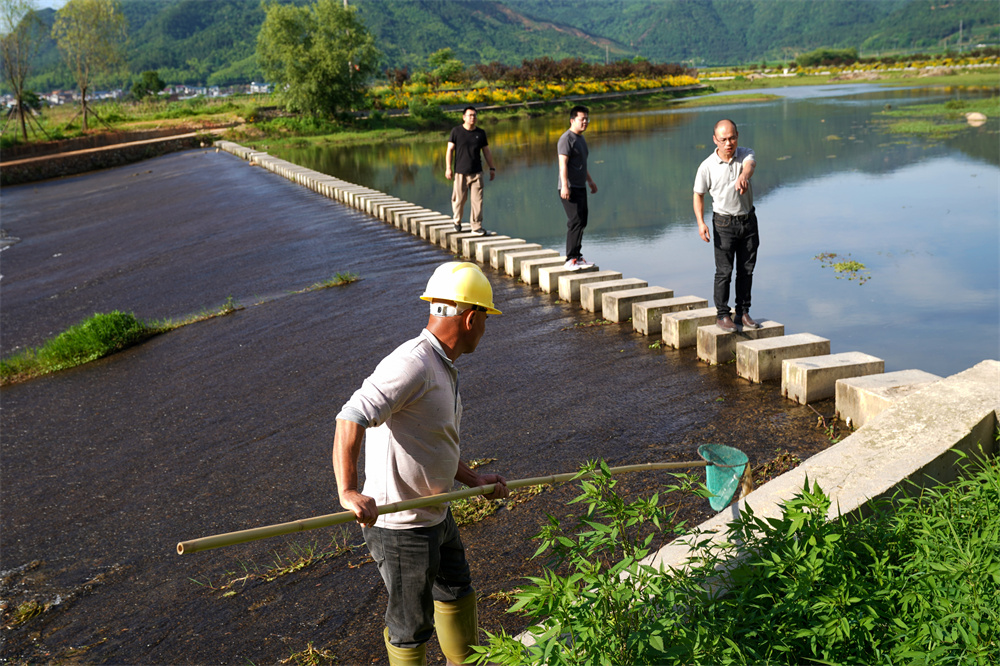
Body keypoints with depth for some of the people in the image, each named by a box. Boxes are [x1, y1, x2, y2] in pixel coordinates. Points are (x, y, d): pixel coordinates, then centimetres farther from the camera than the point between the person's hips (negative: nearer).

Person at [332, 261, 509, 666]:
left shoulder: (441, 368, 9)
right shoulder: (413, 363, -25)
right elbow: (351, 419, -36)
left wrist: (474, 480, 16)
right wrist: (348, 491, -44)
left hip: (435, 514, 10)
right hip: (400, 526, -10)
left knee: (456, 591, 29)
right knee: (412, 621, 9)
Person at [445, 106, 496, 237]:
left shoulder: (480, 133, 9)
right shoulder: (456, 131, 1)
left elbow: (487, 152, 16)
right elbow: (449, 150, 0)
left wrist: (492, 168, 14)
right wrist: (448, 168, -6)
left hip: (476, 172, 2)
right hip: (460, 172, -2)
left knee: (477, 200, -4)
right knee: (459, 199, 3)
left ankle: (477, 227, -1)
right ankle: (457, 221, 28)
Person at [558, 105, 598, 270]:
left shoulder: (581, 139, 19)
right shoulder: (567, 138, -11)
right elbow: (563, 163, -19)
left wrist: (590, 180, 35)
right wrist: (564, 186, -27)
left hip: (580, 187, 10)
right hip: (570, 188, -10)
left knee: (582, 221, 11)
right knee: (575, 221, -15)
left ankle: (577, 256, 19)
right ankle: (571, 259, -14)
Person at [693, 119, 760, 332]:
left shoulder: (745, 154, -6)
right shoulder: (707, 166, -11)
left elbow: (750, 165, -30)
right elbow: (698, 195, -2)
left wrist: (743, 176, -55)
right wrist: (701, 223, -14)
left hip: (748, 220, 3)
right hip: (724, 223, -3)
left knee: (747, 269, 9)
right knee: (724, 271, -3)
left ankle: (743, 313, 20)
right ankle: (722, 314, 9)